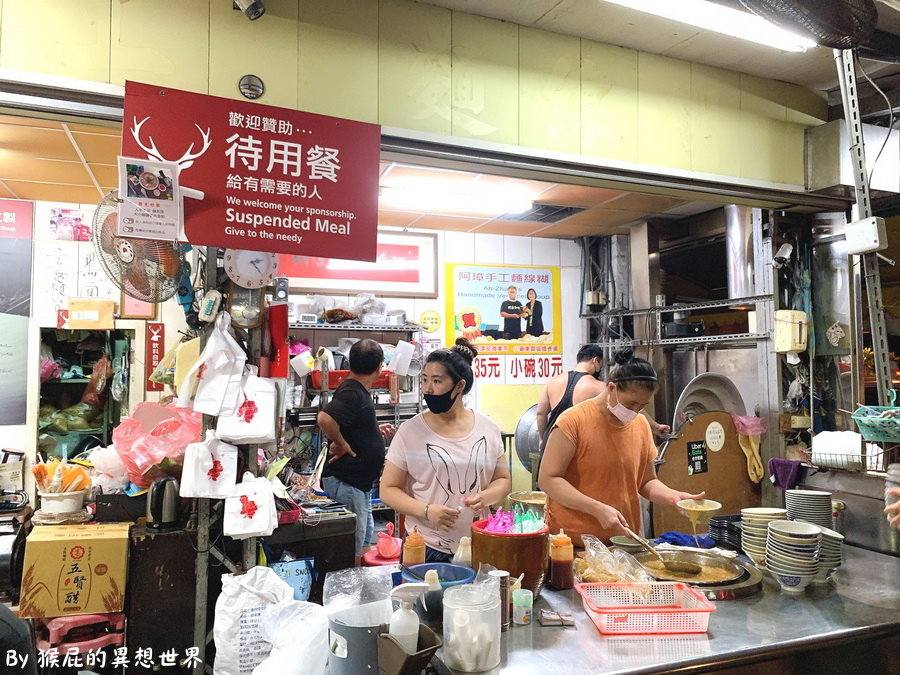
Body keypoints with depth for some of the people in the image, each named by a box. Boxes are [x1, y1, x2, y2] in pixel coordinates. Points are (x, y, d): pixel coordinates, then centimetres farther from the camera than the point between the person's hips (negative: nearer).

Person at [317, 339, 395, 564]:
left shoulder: (358, 391, 11)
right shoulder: (352, 393, -21)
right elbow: (325, 419, -38)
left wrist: (376, 430, 15)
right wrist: (340, 443, -23)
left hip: (360, 483, 11)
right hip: (347, 483, -11)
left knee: (365, 539, 23)